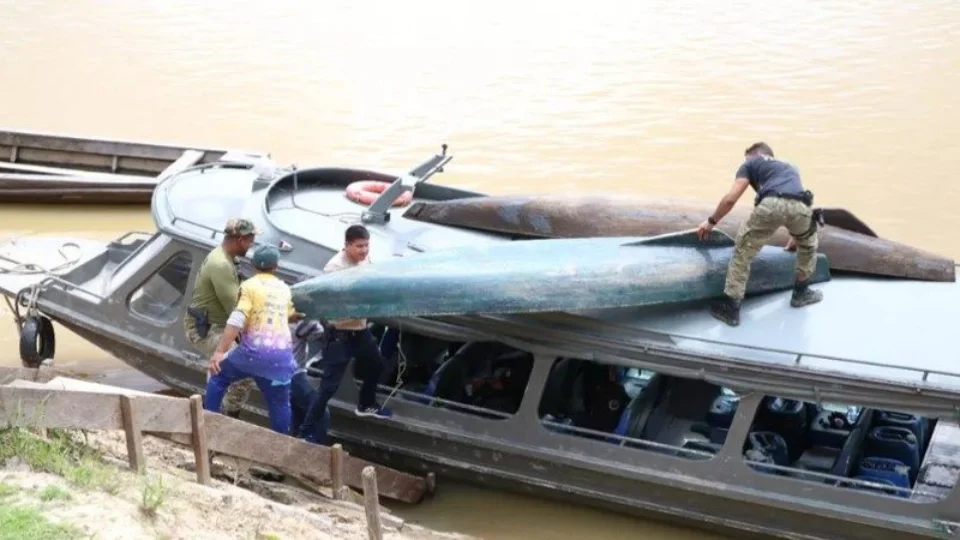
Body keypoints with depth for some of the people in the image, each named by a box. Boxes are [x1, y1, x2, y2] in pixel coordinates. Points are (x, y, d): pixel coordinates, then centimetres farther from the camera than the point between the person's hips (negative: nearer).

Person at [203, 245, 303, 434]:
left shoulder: (250, 286, -2)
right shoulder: (284, 289, 16)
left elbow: (236, 321, -15)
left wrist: (219, 351, -18)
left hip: (254, 351, -4)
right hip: (281, 355, 4)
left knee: (218, 377, 19)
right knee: (280, 404, 14)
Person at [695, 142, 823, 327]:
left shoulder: (751, 163, 30)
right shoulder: (789, 167, 45)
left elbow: (730, 199, 19)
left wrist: (711, 222, 34)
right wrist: (795, 237, 68)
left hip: (771, 204, -4)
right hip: (801, 206, 4)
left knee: (743, 252, 14)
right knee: (808, 245, 36)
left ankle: (731, 307, 12)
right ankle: (801, 292, 43)